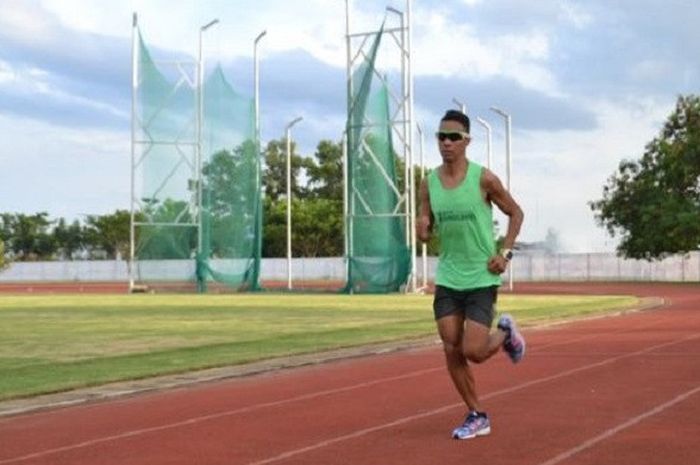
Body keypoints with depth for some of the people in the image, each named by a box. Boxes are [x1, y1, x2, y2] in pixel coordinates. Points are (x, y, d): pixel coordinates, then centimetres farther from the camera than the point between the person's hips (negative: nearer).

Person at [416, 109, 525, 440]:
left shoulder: (483, 178, -10)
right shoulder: (429, 183, 1)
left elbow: (515, 213, 2)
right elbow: (425, 233, 10)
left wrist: (506, 253, -8)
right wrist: (422, 231, -14)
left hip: (482, 278, -4)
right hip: (447, 279, 4)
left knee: (474, 352, -9)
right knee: (452, 351, 1)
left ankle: (506, 333, 25)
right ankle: (476, 416, 17)